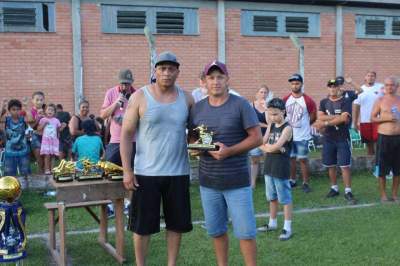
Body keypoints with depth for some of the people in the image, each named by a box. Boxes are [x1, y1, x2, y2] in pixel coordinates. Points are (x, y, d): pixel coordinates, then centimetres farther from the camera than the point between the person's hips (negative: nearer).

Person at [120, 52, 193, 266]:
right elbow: (126, 134, -4)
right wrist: (127, 170, -9)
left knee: (177, 223, 10)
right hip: (146, 173, -2)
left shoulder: (186, 99, 3)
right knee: (142, 224, 6)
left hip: (178, 173, 3)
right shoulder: (140, 97, -4)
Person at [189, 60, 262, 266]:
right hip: (208, 181, 4)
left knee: (245, 232, 0)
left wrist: (229, 151, -19)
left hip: (237, 181, -4)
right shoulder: (197, 108, 6)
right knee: (216, 230, 15)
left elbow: (257, 138, -8)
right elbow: (191, 138, 15)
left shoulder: (241, 105, -7)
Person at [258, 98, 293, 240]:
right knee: (272, 197, 17)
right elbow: (261, 144, 1)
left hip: (281, 169, -7)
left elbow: (276, 146, -22)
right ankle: (272, 223, 29)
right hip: (269, 167, 7)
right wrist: (272, 147, -16)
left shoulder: (287, 128, -13)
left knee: (285, 198, 0)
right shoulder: (271, 126, 9)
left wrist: (267, 146, -4)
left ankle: (287, 227, 5)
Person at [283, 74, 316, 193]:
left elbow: (313, 117, 3)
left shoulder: (308, 100, -8)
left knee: (303, 159, 0)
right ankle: (292, 180, 25)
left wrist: (304, 125, 10)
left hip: (303, 136, -3)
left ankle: (306, 183, 9)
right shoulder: (285, 100, 0)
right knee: (290, 158, 12)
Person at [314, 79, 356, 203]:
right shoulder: (323, 102, 7)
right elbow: (320, 117, -7)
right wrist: (337, 117, -17)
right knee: (330, 165, 11)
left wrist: (325, 123, -19)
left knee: (345, 166, -4)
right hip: (328, 139, 4)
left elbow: (344, 119, -18)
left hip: (343, 139, -4)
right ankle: (334, 188, 24)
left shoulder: (346, 101, -5)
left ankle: (348, 191, 1)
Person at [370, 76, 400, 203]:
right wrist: (386, 118, -15)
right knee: (383, 168, 1)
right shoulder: (380, 101, 0)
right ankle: (383, 194, 13)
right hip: (384, 137, -3)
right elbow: (372, 118, -1)